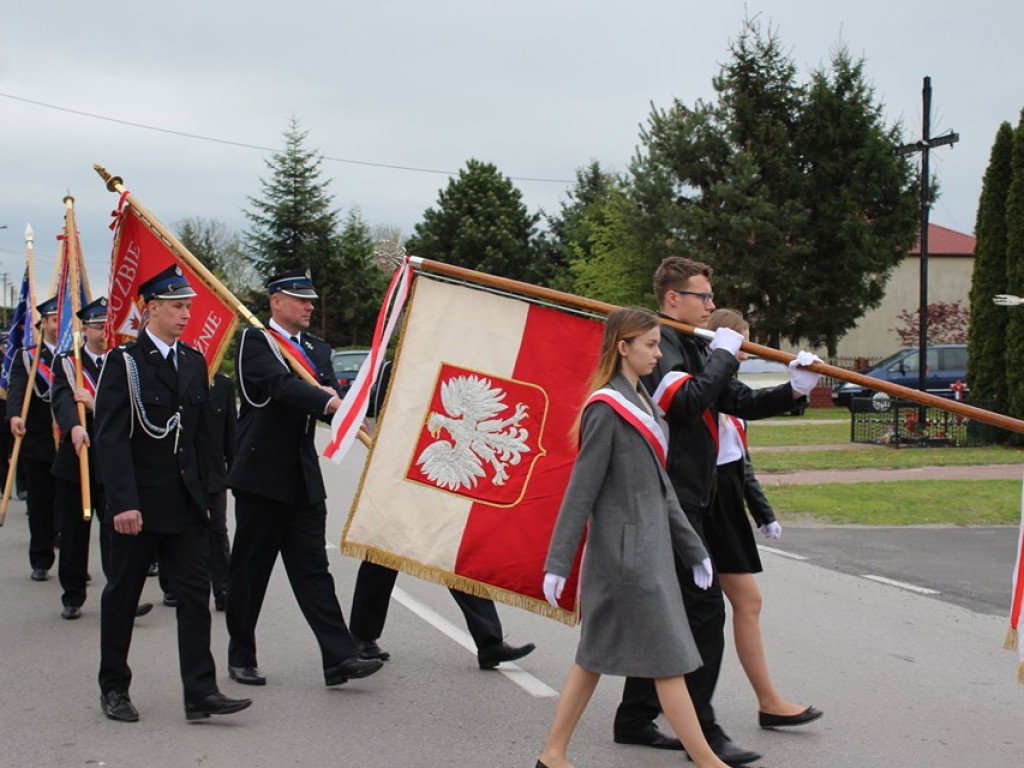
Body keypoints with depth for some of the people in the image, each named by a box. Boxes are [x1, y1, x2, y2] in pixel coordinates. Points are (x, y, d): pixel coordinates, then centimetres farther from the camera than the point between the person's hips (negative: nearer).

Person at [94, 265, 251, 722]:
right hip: (139, 504, -5)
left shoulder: (194, 363, 10)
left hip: (186, 505, 5)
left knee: (196, 593, -2)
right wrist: (123, 503, -22)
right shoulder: (124, 362, -8)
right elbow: (110, 438, -15)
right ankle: (113, 688, 21)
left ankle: (200, 692, -1)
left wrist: (204, 495, 11)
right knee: (122, 596, 8)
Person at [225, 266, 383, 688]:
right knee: (250, 568, 4)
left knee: (313, 567, 1)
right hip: (262, 474, -5)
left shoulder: (318, 349, 17)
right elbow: (281, 385, -23)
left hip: (304, 476, 5)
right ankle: (241, 657, 17)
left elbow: (329, 394, 4)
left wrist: (331, 395, -20)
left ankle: (340, 657, -6)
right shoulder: (255, 341, -5)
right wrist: (328, 401, -36)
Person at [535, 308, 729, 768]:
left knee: (597, 656, 13)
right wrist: (557, 564, -15)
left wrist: (693, 549, 17)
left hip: (647, 546, 9)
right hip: (625, 552, -9)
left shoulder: (642, 403, 13)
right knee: (668, 659, -3)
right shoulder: (607, 409, -14)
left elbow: (660, 486, 17)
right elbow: (581, 489, -15)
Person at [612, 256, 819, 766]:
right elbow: (688, 401, -27)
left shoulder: (694, 347, 19)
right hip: (669, 499, -10)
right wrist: (723, 356, -15)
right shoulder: (659, 345, -12)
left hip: (686, 499, 10)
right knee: (704, 608, -10)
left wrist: (792, 391, -1)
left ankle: (635, 719, 21)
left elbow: (739, 402, 14)